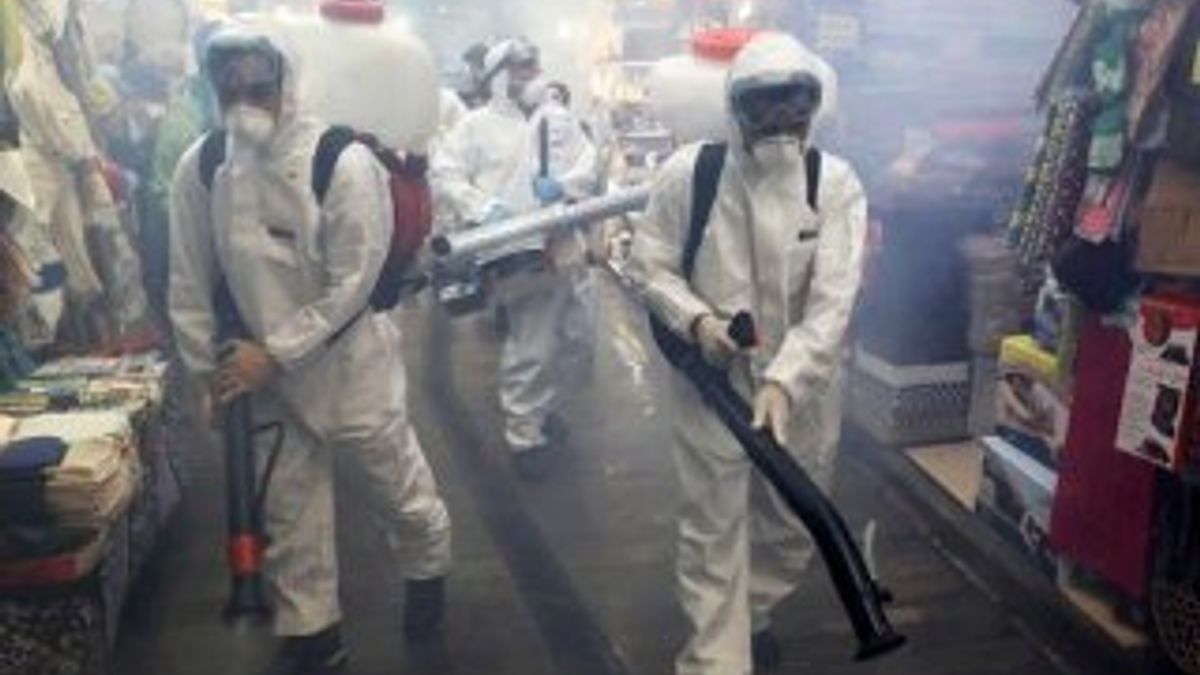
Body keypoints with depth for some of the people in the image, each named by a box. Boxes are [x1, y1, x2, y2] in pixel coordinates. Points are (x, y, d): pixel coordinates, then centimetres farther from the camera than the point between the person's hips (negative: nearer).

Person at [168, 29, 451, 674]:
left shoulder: (343, 161, -20)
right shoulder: (198, 168, -9)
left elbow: (352, 282, -19)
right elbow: (190, 283, 0)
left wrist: (275, 354, -19)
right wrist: (211, 370, 1)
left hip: (349, 361, -3)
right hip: (261, 368, 4)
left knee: (395, 485, 14)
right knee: (288, 509, 15)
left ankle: (427, 569, 45)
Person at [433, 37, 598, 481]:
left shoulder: (560, 120, 13)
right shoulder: (477, 123, 3)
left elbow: (589, 166, 7)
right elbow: (444, 173, -5)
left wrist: (564, 185, -14)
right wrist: (482, 207, -19)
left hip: (552, 247, 3)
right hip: (500, 249, -3)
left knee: (538, 344, 12)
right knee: (527, 347, 4)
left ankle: (531, 423, 31)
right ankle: (527, 432, 17)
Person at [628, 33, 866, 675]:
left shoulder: (837, 183, -11)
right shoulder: (687, 172, -12)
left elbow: (832, 302, -17)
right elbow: (648, 266, -2)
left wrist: (783, 381, -30)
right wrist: (694, 317, -21)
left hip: (802, 388, 2)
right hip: (712, 381, -2)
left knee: (794, 525, 19)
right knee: (713, 531, 5)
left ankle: (749, 613, 48)